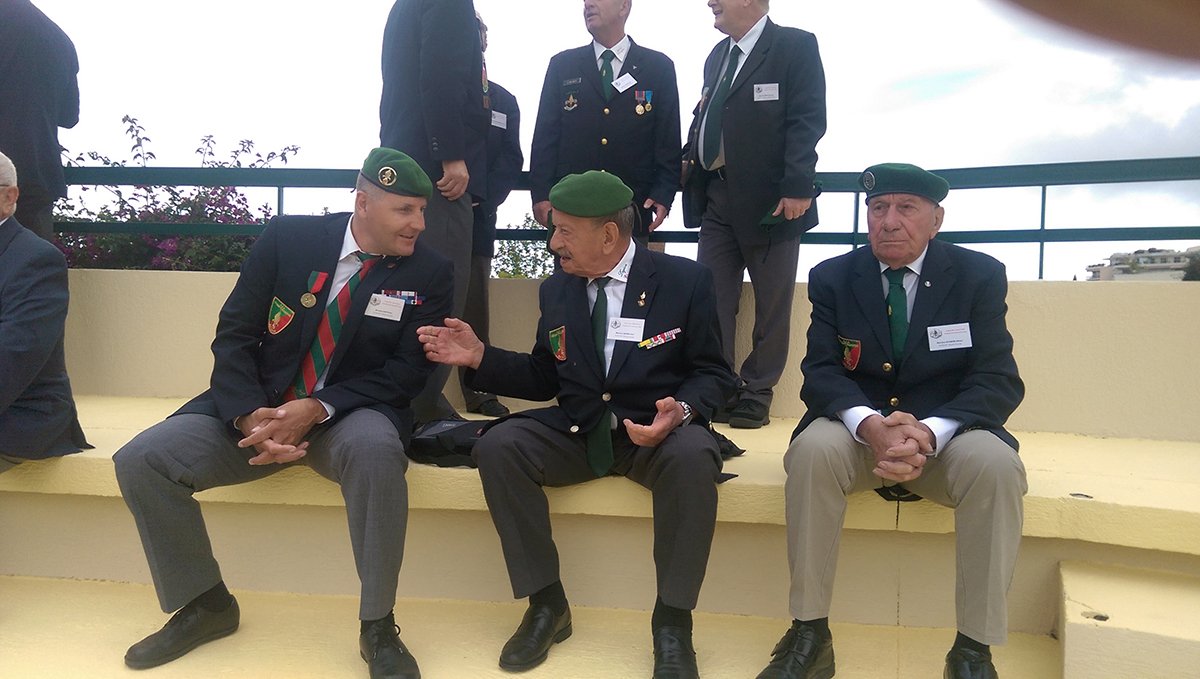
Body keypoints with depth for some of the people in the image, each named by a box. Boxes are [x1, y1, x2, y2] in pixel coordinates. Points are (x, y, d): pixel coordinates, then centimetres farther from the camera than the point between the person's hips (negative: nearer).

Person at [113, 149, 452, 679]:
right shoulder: (287, 238, -3)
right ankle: (205, 604, 7)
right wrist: (250, 416, -20)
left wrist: (316, 409, -21)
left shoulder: (429, 272, -5)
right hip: (261, 405, 3)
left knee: (375, 451, -38)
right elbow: (233, 336, -2)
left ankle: (378, 626, -20)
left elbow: (407, 372, -7)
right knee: (140, 461, -15)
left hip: (349, 415, -2)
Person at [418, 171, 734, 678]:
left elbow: (713, 374, -2)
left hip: (659, 430, -3)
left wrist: (680, 409, -23)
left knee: (694, 457, -37)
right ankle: (546, 604, -11)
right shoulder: (556, 290, 9)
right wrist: (480, 357, 1)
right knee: (497, 446, -24)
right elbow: (544, 379, 15)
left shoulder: (685, 280, -3)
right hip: (576, 430, 4)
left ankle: (672, 623, -21)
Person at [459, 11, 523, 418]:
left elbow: (511, 161, 7)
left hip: (476, 217, 2)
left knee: (474, 304, 3)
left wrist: (482, 198, -9)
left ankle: (477, 391, 7)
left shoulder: (503, 101, 16)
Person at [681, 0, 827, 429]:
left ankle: (757, 392, 14)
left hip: (770, 198, -6)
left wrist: (797, 186, -20)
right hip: (716, 198, 7)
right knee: (711, 299, 5)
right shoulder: (718, 54, 18)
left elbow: (807, 121, -12)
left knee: (772, 304, 4)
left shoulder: (795, 46, -4)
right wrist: (690, 156, 6)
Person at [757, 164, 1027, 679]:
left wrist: (929, 433, -29)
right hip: (857, 429, 0)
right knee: (813, 448, -32)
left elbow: (997, 381, -8)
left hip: (946, 433, 0)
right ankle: (809, 634, -22)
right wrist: (871, 426, -29)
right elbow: (821, 372, -6)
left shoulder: (980, 276, -1)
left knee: (996, 463, -32)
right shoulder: (832, 278, 2)